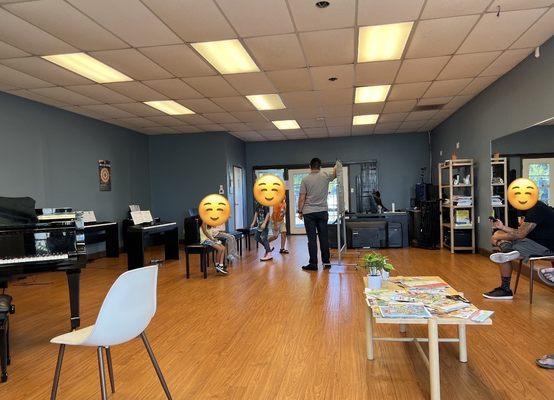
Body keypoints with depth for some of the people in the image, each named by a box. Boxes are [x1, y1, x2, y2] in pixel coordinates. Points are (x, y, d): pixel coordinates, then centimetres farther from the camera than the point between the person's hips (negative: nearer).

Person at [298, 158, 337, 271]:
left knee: (312, 239, -1)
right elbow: (334, 174, 23)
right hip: (322, 211, 2)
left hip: (309, 213, -2)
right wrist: (336, 167, 43)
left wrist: (300, 211, 3)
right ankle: (326, 262, 15)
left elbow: (302, 198, -7)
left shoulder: (305, 179, -5)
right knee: (324, 237, 9)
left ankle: (313, 264, 2)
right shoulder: (325, 176, 1)